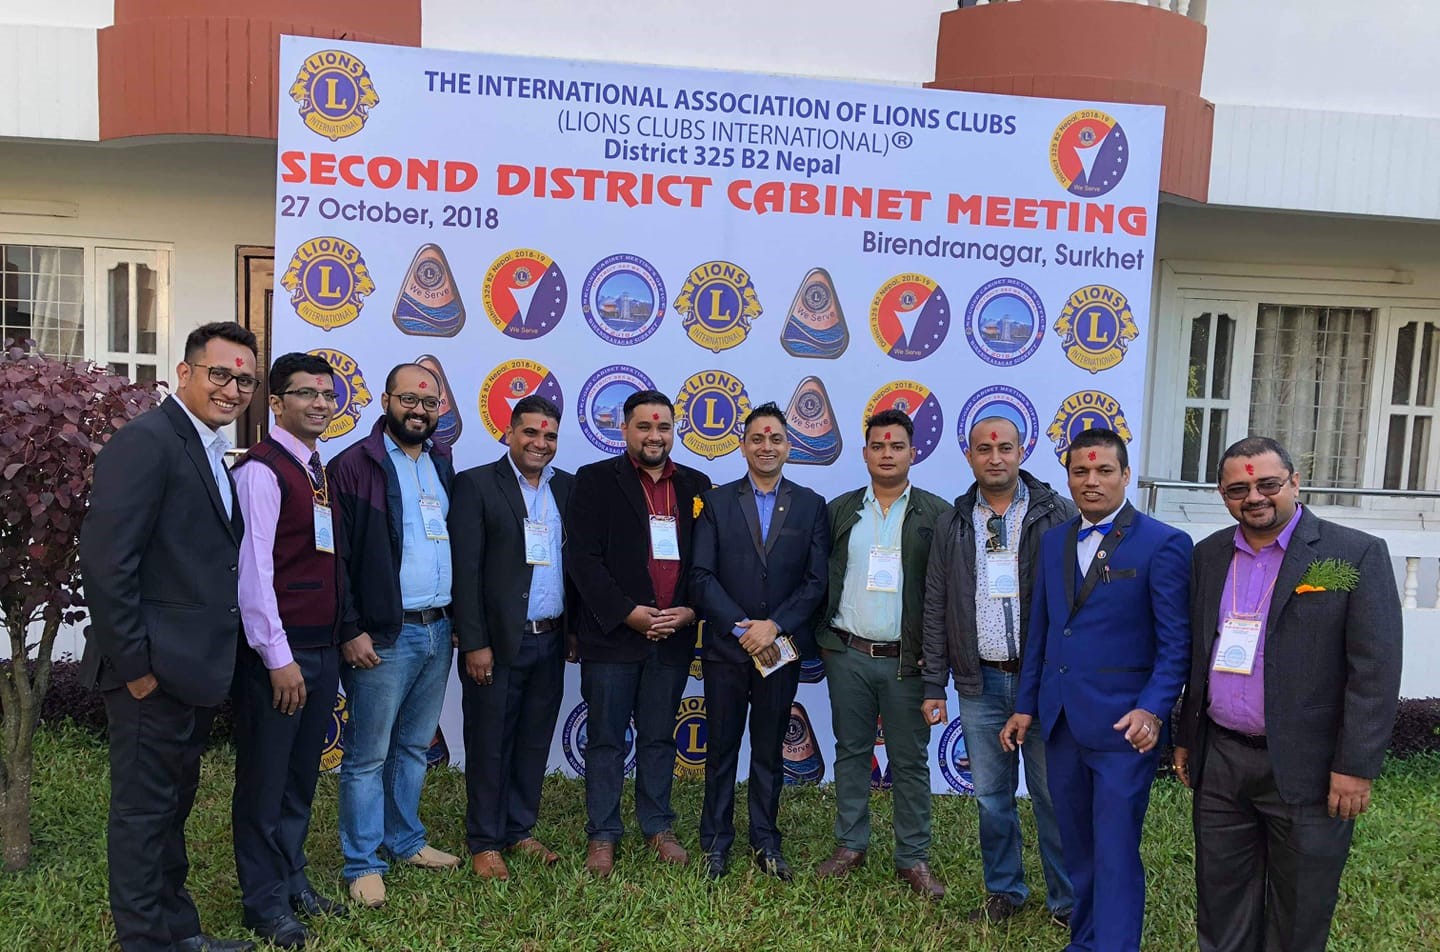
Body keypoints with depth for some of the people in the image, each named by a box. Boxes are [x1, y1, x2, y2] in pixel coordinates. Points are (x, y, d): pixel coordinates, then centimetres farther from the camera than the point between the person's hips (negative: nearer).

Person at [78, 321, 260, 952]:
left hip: (193, 669, 10)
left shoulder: (208, 451, 14)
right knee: (144, 809, 5)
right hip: (154, 671, -9)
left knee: (172, 804, 20)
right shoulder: (146, 441, -15)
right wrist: (135, 665, -19)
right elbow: (106, 562, -21)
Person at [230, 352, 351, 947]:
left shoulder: (319, 471, 13)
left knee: (301, 777, 18)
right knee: (264, 780, 6)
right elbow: (253, 569, -17)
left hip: (323, 649, 8)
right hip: (279, 652, -8)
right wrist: (278, 657, -18)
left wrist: (341, 637, 11)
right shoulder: (262, 469, -12)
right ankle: (264, 903, 20)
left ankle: (292, 882, 32)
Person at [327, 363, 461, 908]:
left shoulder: (441, 463, 12)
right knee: (368, 755, 4)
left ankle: (405, 840, 33)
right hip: (384, 635, -6)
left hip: (438, 629, 6)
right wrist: (351, 632, -13)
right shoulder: (353, 465, -8)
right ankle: (363, 864, 17)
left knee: (415, 746, 18)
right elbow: (335, 555, -11)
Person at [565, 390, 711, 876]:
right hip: (612, 635, -3)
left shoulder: (695, 485, 10)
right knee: (606, 740, 7)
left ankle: (658, 827, 28)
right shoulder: (596, 480, -1)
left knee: (659, 738, 14)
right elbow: (583, 558, -8)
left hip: (673, 637, 3)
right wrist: (629, 613, -14)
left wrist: (689, 610, -6)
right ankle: (602, 835, 20)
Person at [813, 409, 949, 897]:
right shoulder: (840, 510, 8)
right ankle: (850, 846, 25)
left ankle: (914, 858, 18)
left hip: (907, 660, -2)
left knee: (910, 761, 6)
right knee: (851, 752, 12)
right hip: (847, 655, 3)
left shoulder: (937, 515, -1)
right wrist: (822, 637, 4)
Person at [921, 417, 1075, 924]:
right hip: (980, 683, 3)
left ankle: (1068, 901, 21)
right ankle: (1004, 891, 30)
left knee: (1053, 795, 5)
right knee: (991, 796, 13)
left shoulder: (1059, 515, -3)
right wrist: (934, 684, 7)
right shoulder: (953, 525, 6)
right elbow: (935, 609, 8)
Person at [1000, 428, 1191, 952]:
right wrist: (1025, 706, 12)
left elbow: (1175, 643, -8)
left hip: (1121, 726, -5)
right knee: (1077, 847, 17)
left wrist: (1152, 710, -19)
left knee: (1115, 854, 0)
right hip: (1061, 722, 6)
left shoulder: (1164, 544, -8)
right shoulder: (1053, 541, 9)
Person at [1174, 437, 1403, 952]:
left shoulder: (1357, 555, -8)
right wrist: (1185, 737, 14)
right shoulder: (1208, 556, 7)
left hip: (1306, 770, -4)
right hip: (1219, 763, 4)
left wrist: (1355, 767, -13)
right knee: (1221, 903, 15)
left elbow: (1376, 671, -10)